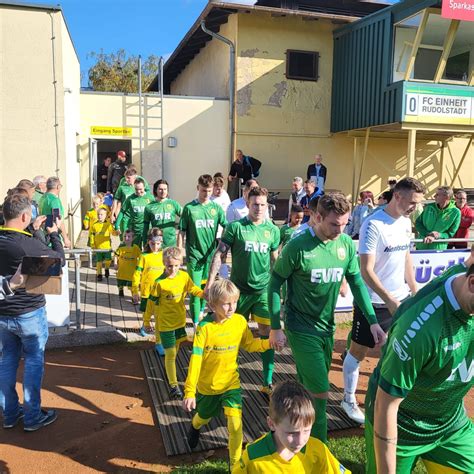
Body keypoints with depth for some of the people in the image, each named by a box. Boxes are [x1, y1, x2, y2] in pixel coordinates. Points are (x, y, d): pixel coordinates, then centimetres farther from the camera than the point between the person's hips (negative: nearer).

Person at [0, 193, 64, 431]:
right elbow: (59, 259, -9)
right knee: (33, 362, 9)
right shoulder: (30, 245, -25)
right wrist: (54, 234, 5)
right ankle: (32, 417, 19)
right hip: (30, 314, -6)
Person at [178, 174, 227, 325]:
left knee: (207, 286, 17)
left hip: (211, 255, 3)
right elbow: (182, 232, -1)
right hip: (194, 256, -3)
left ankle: (201, 310, 40)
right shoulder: (189, 208, -4)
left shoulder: (216, 208, 2)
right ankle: (196, 322, 2)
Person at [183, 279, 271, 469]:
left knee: (235, 423, -13)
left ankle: (235, 464, 10)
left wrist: (269, 342, -16)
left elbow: (249, 345, 2)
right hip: (206, 385, -1)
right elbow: (196, 359, -23)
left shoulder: (240, 321, -13)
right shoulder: (205, 326, -22)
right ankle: (195, 427, 62)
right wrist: (189, 391, -25)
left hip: (231, 383, 1)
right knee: (204, 416, 24)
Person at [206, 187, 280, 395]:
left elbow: (275, 260, 12)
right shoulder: (235, 227, -7)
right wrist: (210, 282, -11)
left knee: (267, 333, 0)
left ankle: (267, 383, 10)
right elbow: (219, 254, -6)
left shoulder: (273, 230, 2)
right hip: (239, 289, -2)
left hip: (264, 290, 2)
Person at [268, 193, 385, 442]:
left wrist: (373, 321, -2)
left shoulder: (347, 244, -5)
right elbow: (275, 284, -11)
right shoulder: (298, 246, -20)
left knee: (309, 387, 19)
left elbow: (357, 283, 4)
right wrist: (275, 327, -10)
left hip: (327, 326, 5)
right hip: (301, 327, -5)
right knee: (319, 391, -4)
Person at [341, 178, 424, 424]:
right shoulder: (373, 224, -19)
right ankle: (349, 400, 25)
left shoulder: (406, 223, 5)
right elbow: (366, 270, -22)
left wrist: (415, 292, 13)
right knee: (358, 350, 8)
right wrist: (390, 300, -24)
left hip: (402, 298, 7)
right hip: (374, 302, -7)